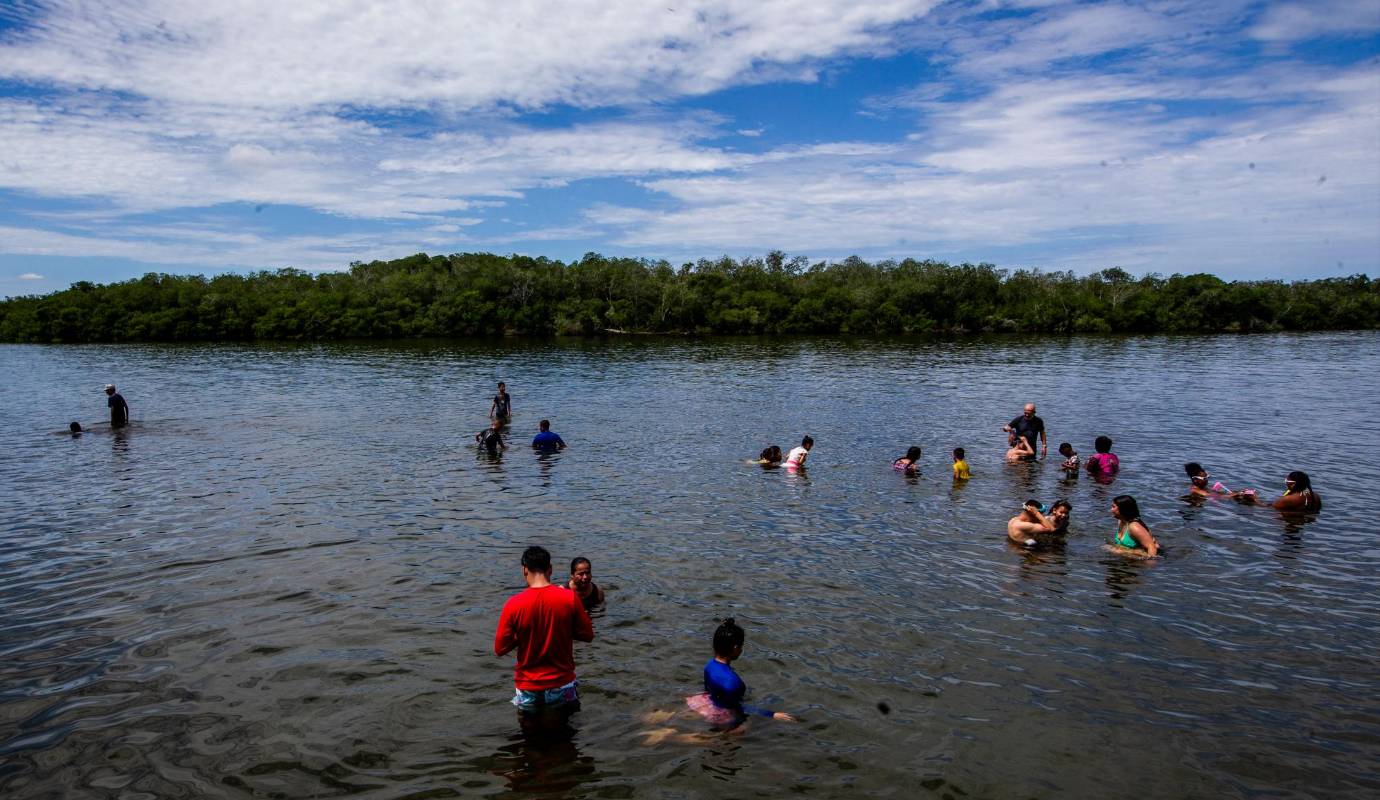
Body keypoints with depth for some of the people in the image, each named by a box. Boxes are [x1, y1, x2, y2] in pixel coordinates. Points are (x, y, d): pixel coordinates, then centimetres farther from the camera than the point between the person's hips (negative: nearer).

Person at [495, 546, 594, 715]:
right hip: (562, 686, 0)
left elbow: (499, 649, -5)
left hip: (528, 690, 0)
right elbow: (588, 635, -2)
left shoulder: (513, 604, -12)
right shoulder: (569, 598, -11)